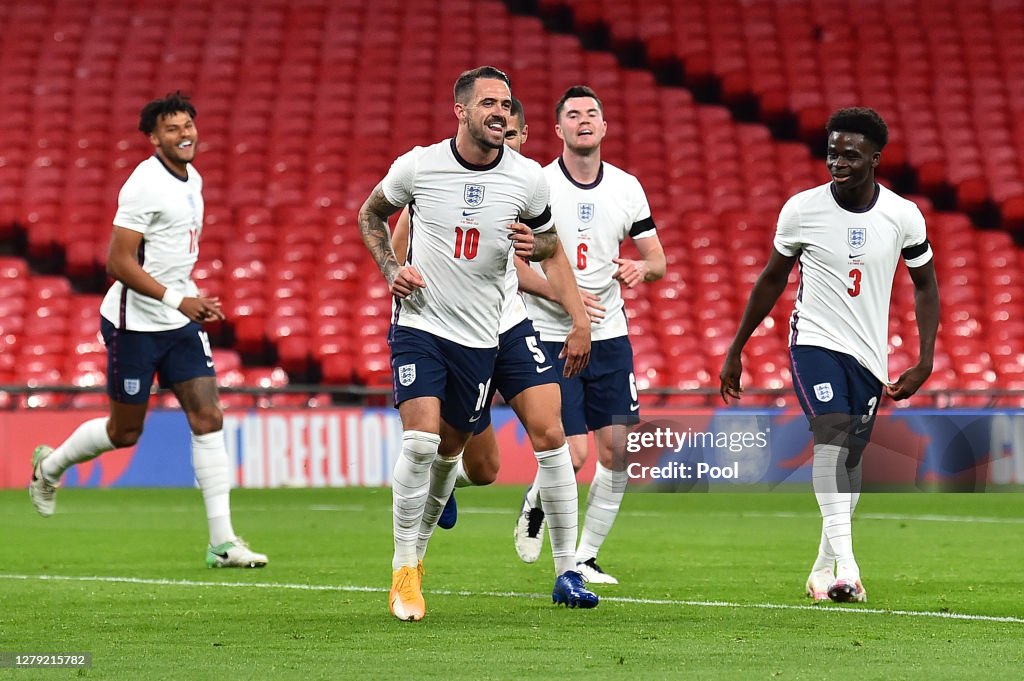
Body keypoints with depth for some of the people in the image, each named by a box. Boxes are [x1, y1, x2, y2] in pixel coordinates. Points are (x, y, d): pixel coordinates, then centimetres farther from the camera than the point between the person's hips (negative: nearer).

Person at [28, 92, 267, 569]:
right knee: (125, 432, 5)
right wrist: (178, 300, -23)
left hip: (180, 323, 7)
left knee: (208, 418, -4)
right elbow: (119, 263, -20)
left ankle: (222, 542, -6)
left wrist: (194, 302, 16)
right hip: (135, 324, -7)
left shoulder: (192, 180, 10)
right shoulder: (146, 185, -17)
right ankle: (50, 465, 35)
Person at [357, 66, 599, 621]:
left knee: (449, 451, 10)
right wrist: (391, 268, -5)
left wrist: (535, 244, -10)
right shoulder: (418, 166, -8)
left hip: (479, 336, 2)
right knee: (420, 441, -18)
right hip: (419, 322, -2)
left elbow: (550, 237, 14)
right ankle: (404, 570, -5)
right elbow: (370, 215, 10)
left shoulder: (527, 178, -4)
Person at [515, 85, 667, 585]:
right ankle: (537, 504, 25)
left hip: (609, 336, 4)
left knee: (616, 451, -1)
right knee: (573, 456, -10)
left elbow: (657, 259, 11)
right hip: (550, 337, -4)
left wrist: (642, 268, -13)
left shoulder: (627, 188, 5)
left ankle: (586, 555, 14)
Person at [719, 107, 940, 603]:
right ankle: (845, 564, -35)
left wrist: (925, 362, 0)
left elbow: (925, 285, 9)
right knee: (833, 431, -24)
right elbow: (772, 280, 8)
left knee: (849, 460, 7)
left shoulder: (903, 216, -4)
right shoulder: (801, 209, -6)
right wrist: (735, 351, 11)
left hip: (869, 355, 3)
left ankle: (823, 571, 23)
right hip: (814, 341, -3)